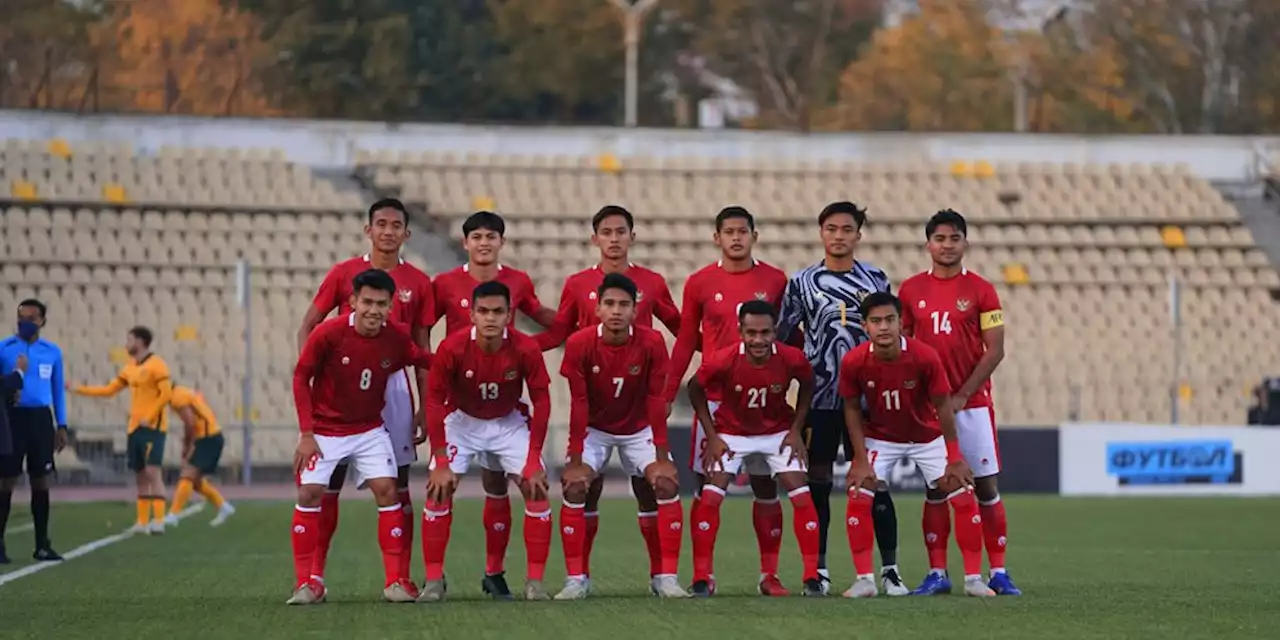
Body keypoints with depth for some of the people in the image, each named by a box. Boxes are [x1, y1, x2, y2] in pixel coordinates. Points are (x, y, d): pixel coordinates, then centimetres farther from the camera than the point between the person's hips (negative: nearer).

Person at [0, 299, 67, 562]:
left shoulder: (52, 352, 8)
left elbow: (58, 390, 14)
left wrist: (61, 425, 9)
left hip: (41, 418, 3)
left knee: (40, 481, 5)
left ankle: (42, 544, 10)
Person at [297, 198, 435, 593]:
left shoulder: (417, 283, 7)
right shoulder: (344, 274, 3)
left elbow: (422, 349, 9)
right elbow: (308, 327, 6)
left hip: (393, 384, 1)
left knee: (397, 483, 2)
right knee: (330, 479, -2)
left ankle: (401, 577, 7)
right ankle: (315, 574, 3)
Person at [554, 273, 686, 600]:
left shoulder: (652, 343, -21)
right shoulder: (580, 343, -23)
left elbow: (656, 401, -17)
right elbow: (579, 403, -19)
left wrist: (662, 458, -17)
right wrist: (575, 460, -19)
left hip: (639, 429, 1)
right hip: (594, 429, -1)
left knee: (666, 485, -16)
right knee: (576, 488, -18)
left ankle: (665, 577, -6)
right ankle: (576, 579, -8)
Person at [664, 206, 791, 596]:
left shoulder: (775, 281, 3)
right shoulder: (700, 283, 3)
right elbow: (685, 342, 7)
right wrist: (667, 395, 4)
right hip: (714, 398, 0)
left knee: (766, 486, 2)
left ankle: (770, 574, 7)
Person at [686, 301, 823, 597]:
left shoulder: (792, 359, -24)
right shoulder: (722, 361, -28)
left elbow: (807, 385, 0)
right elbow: (695, 389, -8)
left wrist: (796, 430, -5)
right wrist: (711, 436, -9)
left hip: (778, 433, 1)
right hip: (731, 434, -1)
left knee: (802, 498, -8)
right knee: (710, 498, -12)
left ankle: (812, 577, 2)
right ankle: (701, 578, -3)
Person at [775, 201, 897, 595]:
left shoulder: (876, 280, 7)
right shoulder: (802, 282, 4)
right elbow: (782, 339, 7)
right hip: (819, 398, 0)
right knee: (818, 485, 2)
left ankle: (890, 570, 2)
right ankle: (819, 570, 9)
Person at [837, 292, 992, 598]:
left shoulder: (925, 357, -28)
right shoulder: (853, 362, -24)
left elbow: (943, 405, -16)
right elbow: (852, 409, -9)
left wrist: (954, 458, -13)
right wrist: (861, 460, -12)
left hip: (928, 436, 0)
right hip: (879, 438, 0)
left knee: (964, 498, -7)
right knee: (858, 499, -14)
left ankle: (974, 578, 5)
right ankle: (864, 580, -3)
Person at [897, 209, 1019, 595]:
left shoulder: (981, 291, -1)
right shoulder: (911, 290, 6)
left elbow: (995, 351, -4)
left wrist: (961, 396, -11)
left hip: (972, 402, -2)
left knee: (986, 486, -1)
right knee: (935, 488, 3)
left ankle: (998, 573, 2)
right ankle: (937, 574, 6)